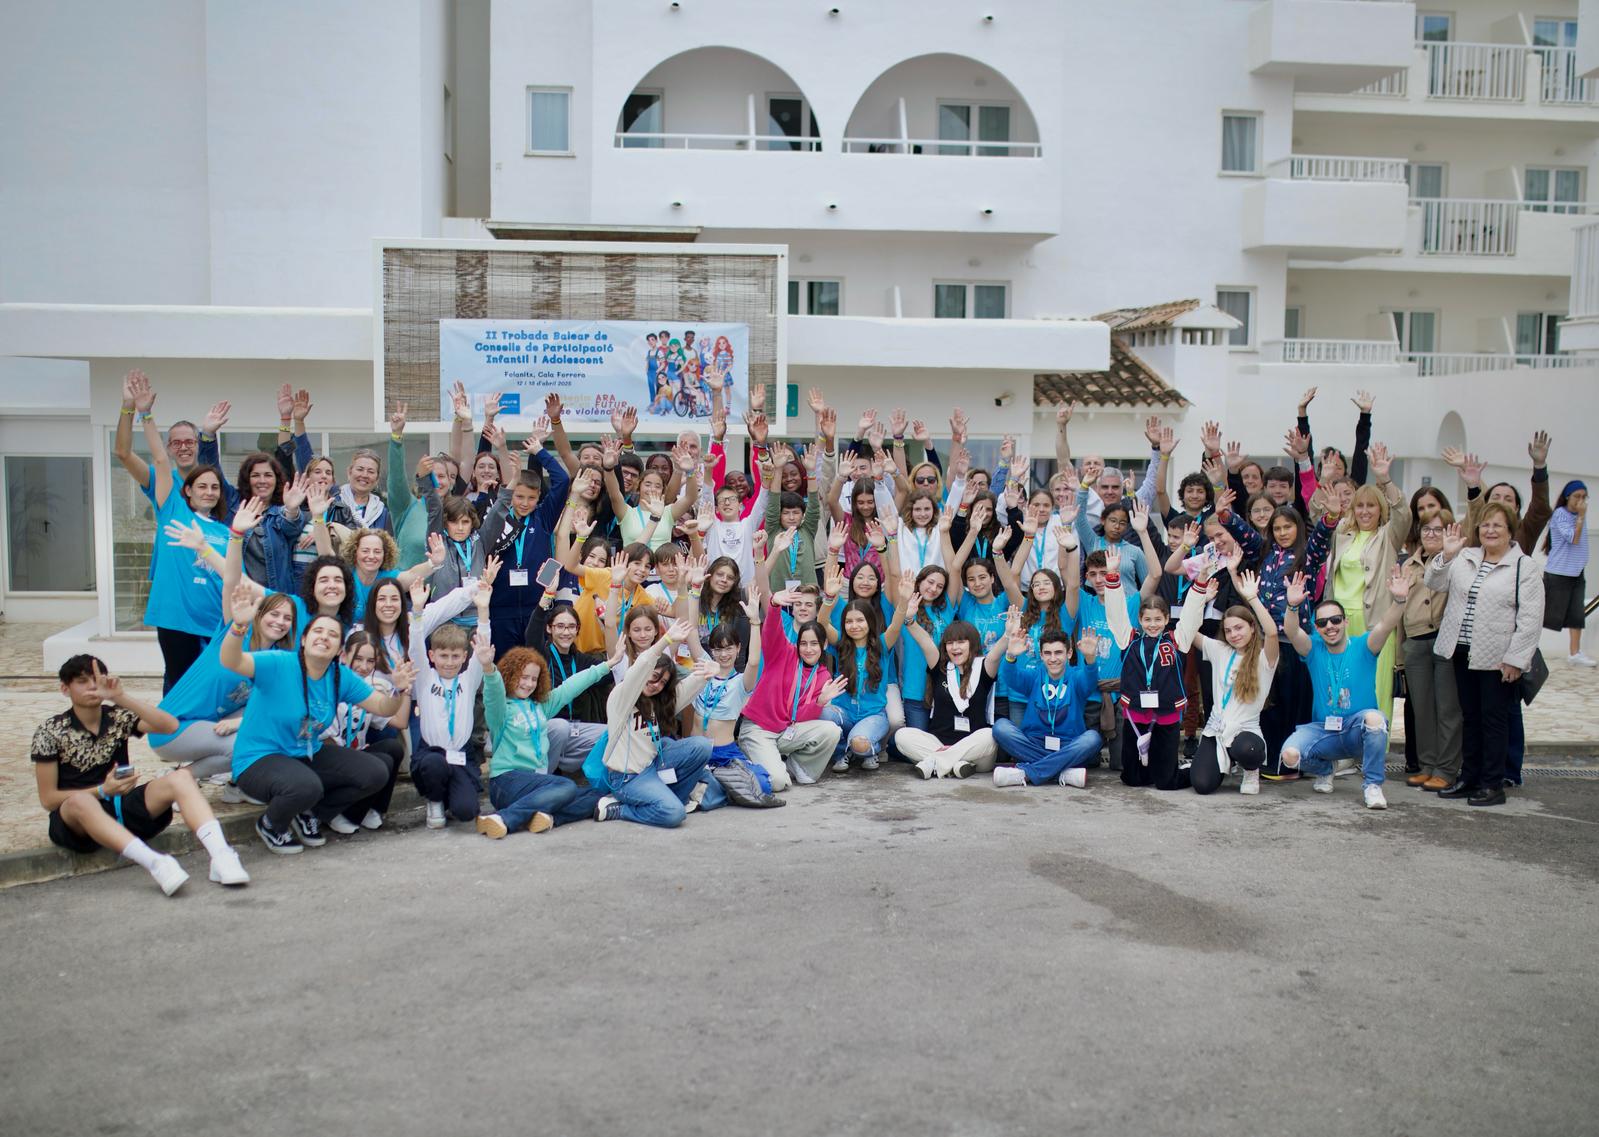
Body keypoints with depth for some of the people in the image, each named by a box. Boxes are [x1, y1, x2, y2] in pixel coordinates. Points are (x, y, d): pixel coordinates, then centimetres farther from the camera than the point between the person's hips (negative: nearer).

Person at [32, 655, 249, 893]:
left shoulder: (118, 717, 6)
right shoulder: (50, 731, -2)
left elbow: (170, 726, -14)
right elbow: (48, 799, -4)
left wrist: (121, 697, -22)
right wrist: (103, 790, -17)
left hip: (122, 806, 3)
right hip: (77, 819, -3)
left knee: (180, 778, -22)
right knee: (79, 801, -39)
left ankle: (221, 855, -44)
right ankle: (156, 864, -55)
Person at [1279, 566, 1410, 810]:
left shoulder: (1363, 647, -2)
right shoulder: (1314, 650, 1)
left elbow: (1386, 625, -21)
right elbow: (1292, 632, -19)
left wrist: (1399, 601, -42)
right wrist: (1292, 606, -40)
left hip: (1360, 730, -2)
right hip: (1323, 730, 2)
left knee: (1373, 717, -37)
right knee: (1290, 754, -25)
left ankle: (1373, 784, -14)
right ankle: (1324, 771, 13)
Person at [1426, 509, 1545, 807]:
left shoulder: (1524, 567, -7)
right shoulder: (1463, 559, 10)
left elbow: (1530, 619, -10)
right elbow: (1435, 583, 4)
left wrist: (1515, 659, -15)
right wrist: (1446, 555, -12)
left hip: (1497, 659, -5)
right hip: (1463, 652, 5)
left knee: (1494, 718, 1)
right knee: (1470, 716, 14)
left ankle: (1492, 784, 9)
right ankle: (1469, 777, 23)